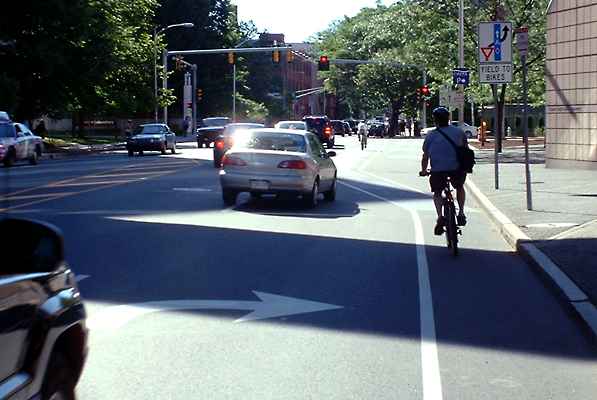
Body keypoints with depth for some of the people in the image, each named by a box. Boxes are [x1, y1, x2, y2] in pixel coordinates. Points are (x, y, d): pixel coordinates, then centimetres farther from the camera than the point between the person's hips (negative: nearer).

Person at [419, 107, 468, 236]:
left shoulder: (431, 135, 8)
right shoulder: (459, 132, 12)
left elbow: (425, 156, 11)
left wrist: (423, 171, 25)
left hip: (438, 170, -1)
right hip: (457, 169, 1)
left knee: (437, 193, 18)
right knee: (459, 187, 30)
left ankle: (440, 216, -4)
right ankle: (461, 213, 19)